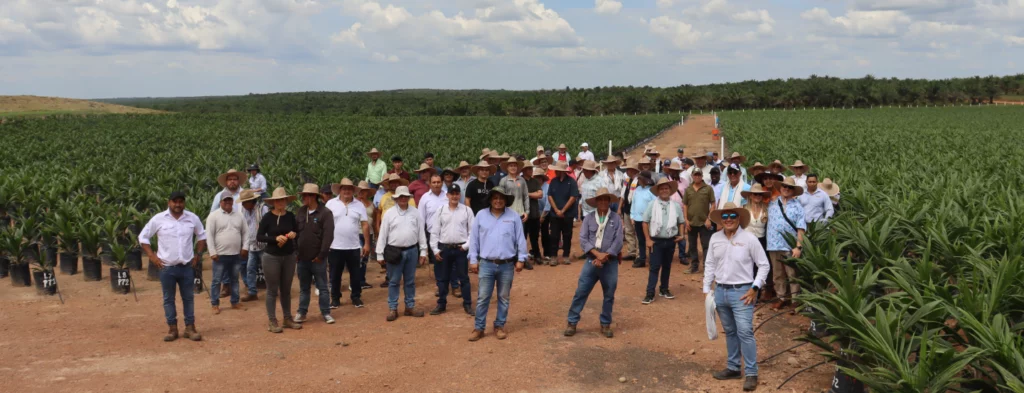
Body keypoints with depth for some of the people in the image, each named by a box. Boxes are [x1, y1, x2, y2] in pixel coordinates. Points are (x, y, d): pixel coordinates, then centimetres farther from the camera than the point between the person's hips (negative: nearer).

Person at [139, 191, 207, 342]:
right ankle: (172, 328, 15)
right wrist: (152, 256, -5)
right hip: (167, 267, -1)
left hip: (187, 266, 2)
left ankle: (190, 327, 14)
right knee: (168, 299, 6)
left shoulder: (192, 218, 0)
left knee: (188, 298, 6)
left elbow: (202, 235, 15)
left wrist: (197, 254, 5)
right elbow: (143, 237, 2)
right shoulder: (158, 219, -6)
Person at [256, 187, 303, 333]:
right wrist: (275, 238, -22)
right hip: (271, 257, -4)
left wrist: (294, 234, -10)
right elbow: (259, 237, -10)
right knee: (272, 290, 2)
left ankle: (287, 319, 23)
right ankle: (272, 322, 9)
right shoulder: (267, 217, -8)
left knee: (286, 289, 13)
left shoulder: (291, 216, 2)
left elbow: (297, 232, 13)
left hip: (289, 256, 4)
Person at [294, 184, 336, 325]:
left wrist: (321, 255, -15)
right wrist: (296, 252, 2)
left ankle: (326, 313, 14)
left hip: (317, 259, -5)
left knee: (322, 287, 5)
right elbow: (295, 233, 9)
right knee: (304, 288, 14)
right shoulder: (300, 212, 7)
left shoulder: (325, 213, -9)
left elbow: (328, 236, -14)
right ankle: (302, 313, 22)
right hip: (302, 258, 5)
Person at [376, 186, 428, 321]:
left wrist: (423, 252, 2)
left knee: (410, 281, 12)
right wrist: (380, 254, -4)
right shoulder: (389, 214, -2)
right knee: (393, 281, 4)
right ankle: (392, 309, 11)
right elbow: (383, 234, -2)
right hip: (395, 251, -2)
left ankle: (410, 307, 22)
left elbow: (421, 233, 5)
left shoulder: (415, 213, 4)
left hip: (412, 251, 2)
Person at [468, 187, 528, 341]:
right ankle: (479, 328, 11)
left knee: (503, 298, 11)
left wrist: (521, 259, -1)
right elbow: (474, 239, 4)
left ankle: (499, 326, 23)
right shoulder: (481, 215, 1)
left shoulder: (514, 216, 0)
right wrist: (473, 260, 2)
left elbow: (520, 239, 2)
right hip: (486, 264, 0)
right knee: (482, 298, 2)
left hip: (507, 265, 0)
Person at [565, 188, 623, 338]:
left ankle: (605, 324, 22)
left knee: (609, 295, 8)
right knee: (581, 292, -2)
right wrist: (597, 254, -16)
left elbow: (618, 241, -6)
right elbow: (583, 239, -4)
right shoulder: (588, 218, 3)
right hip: (592, 261, 0)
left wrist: (604, 257, -14)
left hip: (610, 262, 0)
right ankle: (572, 322, 7)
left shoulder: (616, 218, 1)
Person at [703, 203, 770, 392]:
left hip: (742, 291, -5)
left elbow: (764, 265, -4)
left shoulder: (749, 239, -9)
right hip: (720, 291, 5)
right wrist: (707, 289, 8)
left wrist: (755, 288, -11)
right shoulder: (715, 238, 3)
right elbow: (710, 265, 11)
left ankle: (751, 373, 2)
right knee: (730, 332, 15)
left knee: (745, 332, -7)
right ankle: (733, 368, 27)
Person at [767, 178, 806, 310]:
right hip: (774, 245, 3)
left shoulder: (797, 206, 2)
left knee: (793, 275, -1)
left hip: (790, 247, -3)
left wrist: (799, 246, -10)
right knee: (778, 274, 9)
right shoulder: (772, 204, 10)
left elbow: (801, 228, -3)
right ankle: (783, 298, 19)